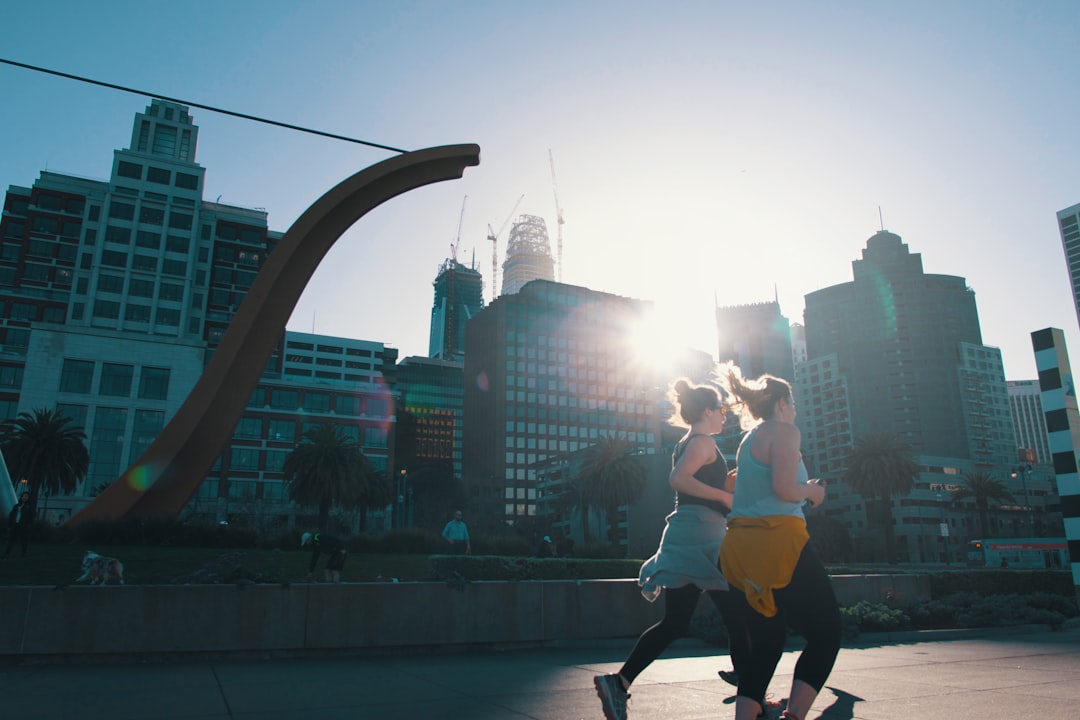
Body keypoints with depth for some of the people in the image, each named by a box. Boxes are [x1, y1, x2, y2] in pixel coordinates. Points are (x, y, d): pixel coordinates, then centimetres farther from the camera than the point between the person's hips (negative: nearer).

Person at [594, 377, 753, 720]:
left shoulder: (685, 443, 21)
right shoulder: (704, 442, -7)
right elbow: (678, 479, -24)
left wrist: (725, 481, 20)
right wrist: (723, 495, -17)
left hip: (684, 535, 9)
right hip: (701, 534, -9)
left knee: (675, 622, 7)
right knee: (738, 616, 2)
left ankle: (619, 681, -1)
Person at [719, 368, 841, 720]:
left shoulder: (749, 439, 22)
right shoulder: (784, 431, -5)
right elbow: (784, 488, -17)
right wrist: (811, 492, 2)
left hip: (741, 547, 9)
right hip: (777, 543, -9)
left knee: (766, 641, 15)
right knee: (826, 631, 5)